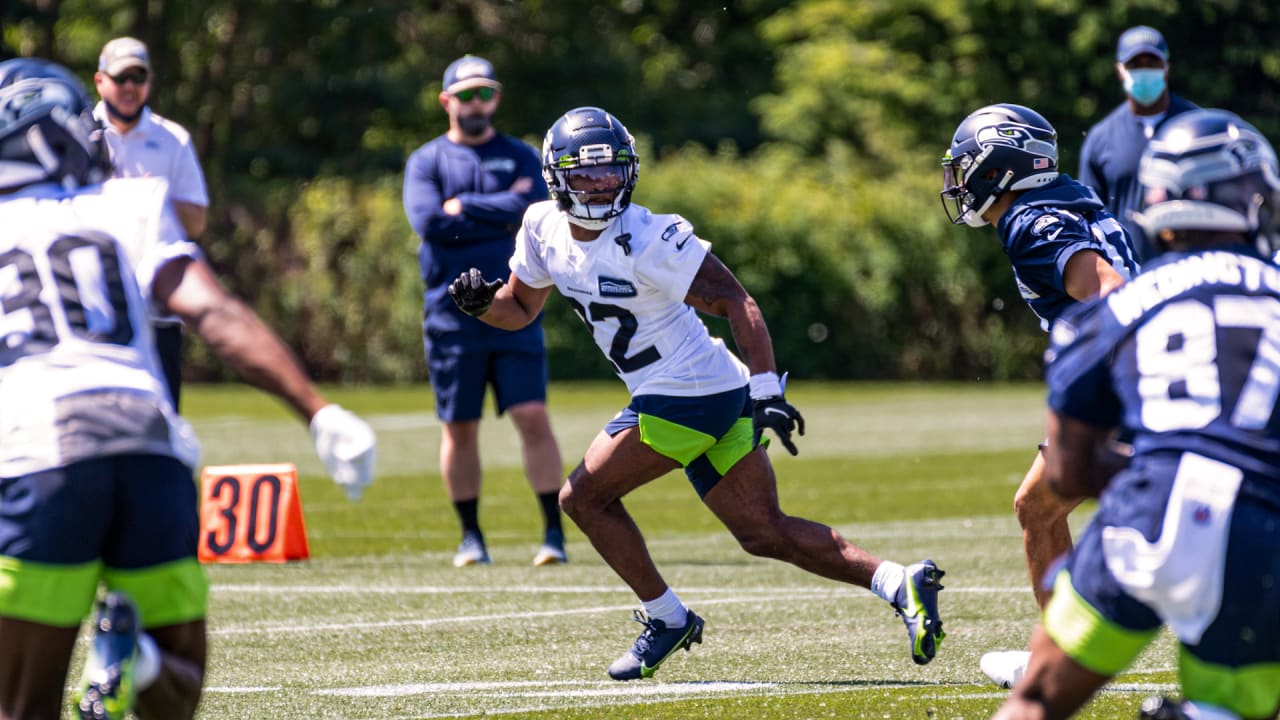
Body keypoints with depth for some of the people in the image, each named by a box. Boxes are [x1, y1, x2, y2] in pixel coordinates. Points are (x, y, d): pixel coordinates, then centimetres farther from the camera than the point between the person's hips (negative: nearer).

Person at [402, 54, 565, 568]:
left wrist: (465, 207, -8)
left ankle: (554, 531, -6)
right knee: (459, 427, 4)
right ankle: (471, 535, 16)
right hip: (452, 314, 0)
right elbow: (428, 222, -10)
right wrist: (501, 213, -7)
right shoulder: (426, 161, 8)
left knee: (533, 417, -8)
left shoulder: (520, 158, 11)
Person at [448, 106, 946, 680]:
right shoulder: (545, 229, 5)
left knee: (585, 497, -1)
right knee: (765, 533, 7)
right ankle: (899, 584, 1)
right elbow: (519, 310, 18)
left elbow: (735, 303, -21)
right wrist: (482, 302, -5)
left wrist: (766, 390, -27)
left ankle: (667, 620, 10)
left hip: (686, 396, -8)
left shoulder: (644, 241, -20)